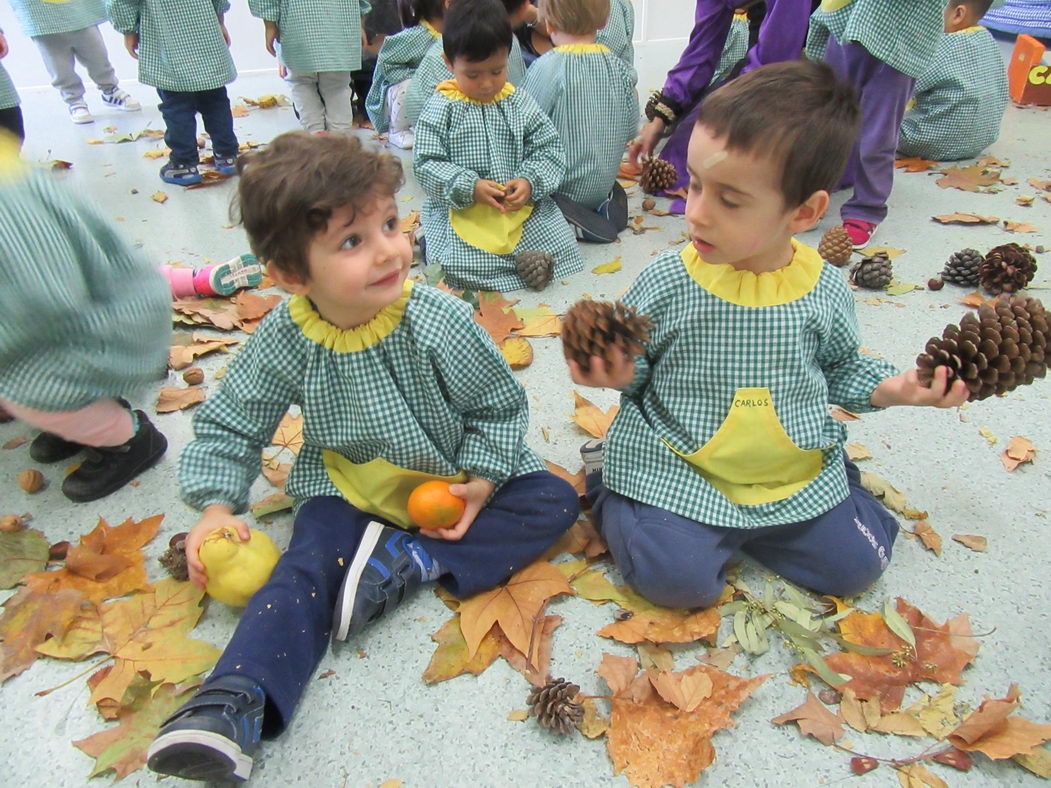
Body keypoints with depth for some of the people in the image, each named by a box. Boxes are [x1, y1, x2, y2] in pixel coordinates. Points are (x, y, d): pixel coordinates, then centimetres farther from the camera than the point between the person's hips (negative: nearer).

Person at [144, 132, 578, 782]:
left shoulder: (438, 321, -22)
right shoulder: (285, 340, -16)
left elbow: (499, 405, -9)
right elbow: (229, 426, -3)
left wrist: (480, 480, -19)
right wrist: (216, 508, -14)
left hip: (451, 482, 1)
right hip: (349, 488, 0)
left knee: (554, 500, -14)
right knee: (308, 569, -22)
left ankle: (409, 562, -22)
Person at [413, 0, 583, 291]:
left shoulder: (519, 103, 6)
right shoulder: (442, 108, -3)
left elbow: (549, 149, 5)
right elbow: (426, 164, -8)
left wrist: (530, 182, -16)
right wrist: (470, 187, -22)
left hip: (522, 204, 2)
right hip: (459, 210, -2)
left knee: (561, 246, -16)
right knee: (462, 266, -25)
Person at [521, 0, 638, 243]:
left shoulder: (547, 68, -20)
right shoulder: (619, 67, -3)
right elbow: (630, 131, 5)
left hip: (560, 186, -6)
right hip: (603, 184, 7)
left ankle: (564, 216, -9)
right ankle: (605, 203, 7)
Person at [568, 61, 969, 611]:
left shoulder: (825, 290, -5)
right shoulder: (666, 282, -14)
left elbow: (839, 368, 12)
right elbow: (634, 368, -3)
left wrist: (892, 388, -4)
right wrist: (619, 373, -24)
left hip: (797, 471, 4)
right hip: (673, 464, -4)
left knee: (855, 564, 3)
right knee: (680, 578, -18)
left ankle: (731, 519, 22)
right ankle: (608, 483, 8)